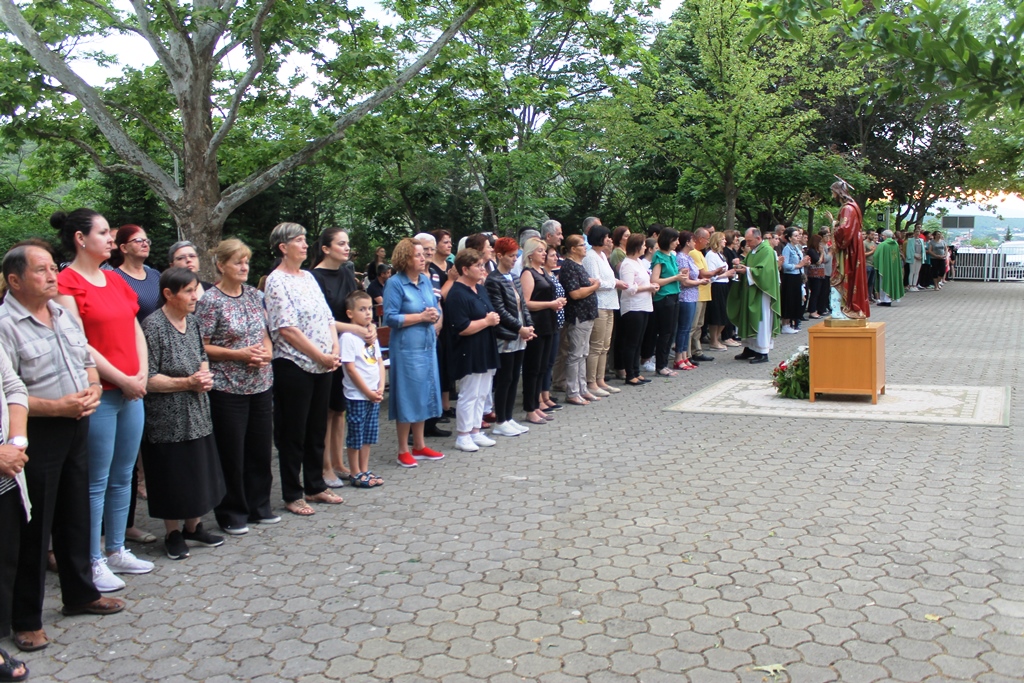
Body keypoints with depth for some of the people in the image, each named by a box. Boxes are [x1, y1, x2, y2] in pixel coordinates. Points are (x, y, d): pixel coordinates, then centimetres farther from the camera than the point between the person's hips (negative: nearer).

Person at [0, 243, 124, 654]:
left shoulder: (64, 314, 10)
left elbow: (87, 361, 19)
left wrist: (93, 389, -1)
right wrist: (57, 407, -22)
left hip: (76, 428, 7)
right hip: (36, 435, -7)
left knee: (75, 516, 18)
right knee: (33, 527, 2)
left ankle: (80, 594, 34)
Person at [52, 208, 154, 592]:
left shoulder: (115, 280, 14)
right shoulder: (66, 282, -9)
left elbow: (136, 330, 15)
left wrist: (142, 374, 1)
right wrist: (122, 380, -13)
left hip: (131, 392, 7)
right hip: (98, 393, -7)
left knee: (123, 477, 14)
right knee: (97, 482, 1)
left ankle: (116, 551, 27)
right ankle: (93, 563, 12)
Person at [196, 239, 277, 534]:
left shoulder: (254, 295, 9)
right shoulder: (210, 300, -9)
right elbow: (201, 347, -11)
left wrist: (267, 351, -4)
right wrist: (240, 355, -18)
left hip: (260, 385, 6)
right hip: (227, 388, -6)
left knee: (260, 449, 12)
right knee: (231, 454, 3)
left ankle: (258, 506, 27)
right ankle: (231, 514, 18)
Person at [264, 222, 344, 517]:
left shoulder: (308, 277, 13)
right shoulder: (277, 281, -10)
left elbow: (328, 317, 13)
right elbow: (287, 329, -17)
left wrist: (334, 351, -2)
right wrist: (321, 356, -15)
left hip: (322, 366, 8)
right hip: (293, 366, -7)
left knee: (317, 429, 15)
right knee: (293, 432, 3)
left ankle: (315, 486, 27)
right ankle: (292, 494, 14)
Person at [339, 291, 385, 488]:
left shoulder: (371, 335, 10)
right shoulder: (348, 337, -13)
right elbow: (350, 369, -16)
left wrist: (380, 388, -1)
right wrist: (368, 392, -13)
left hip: (374, 395, 7)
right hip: (357, 396, -7)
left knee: (369, 434, 13)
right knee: (356, 435, 2)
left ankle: (365, 471, 23)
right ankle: (356, 475, 11)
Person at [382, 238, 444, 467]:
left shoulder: (425, 280, 10)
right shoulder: (395, 283, -10)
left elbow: (436, 309, 15)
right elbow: (390, 318, -16)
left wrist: (434, 315, -8)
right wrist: (421, 316, -16)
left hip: (428, 345, 7)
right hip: (406, 348, -7)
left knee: (424, 395, 13)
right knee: (407, 397, 0)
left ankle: (419, 446, 25)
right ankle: (403, 451, 11)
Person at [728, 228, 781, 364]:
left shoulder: (767, 251, -12)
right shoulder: (752, 251, 15)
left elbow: (764, 271, -22)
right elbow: (748, 267, 20)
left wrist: (747, 270, -20)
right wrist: (741, 267, -1)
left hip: (761, 293, -9)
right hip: (751, 292, 9)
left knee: (761, 321, -5)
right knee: (749, 320, 10)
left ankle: (763, 352, 0)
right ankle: (750, 348, 17)